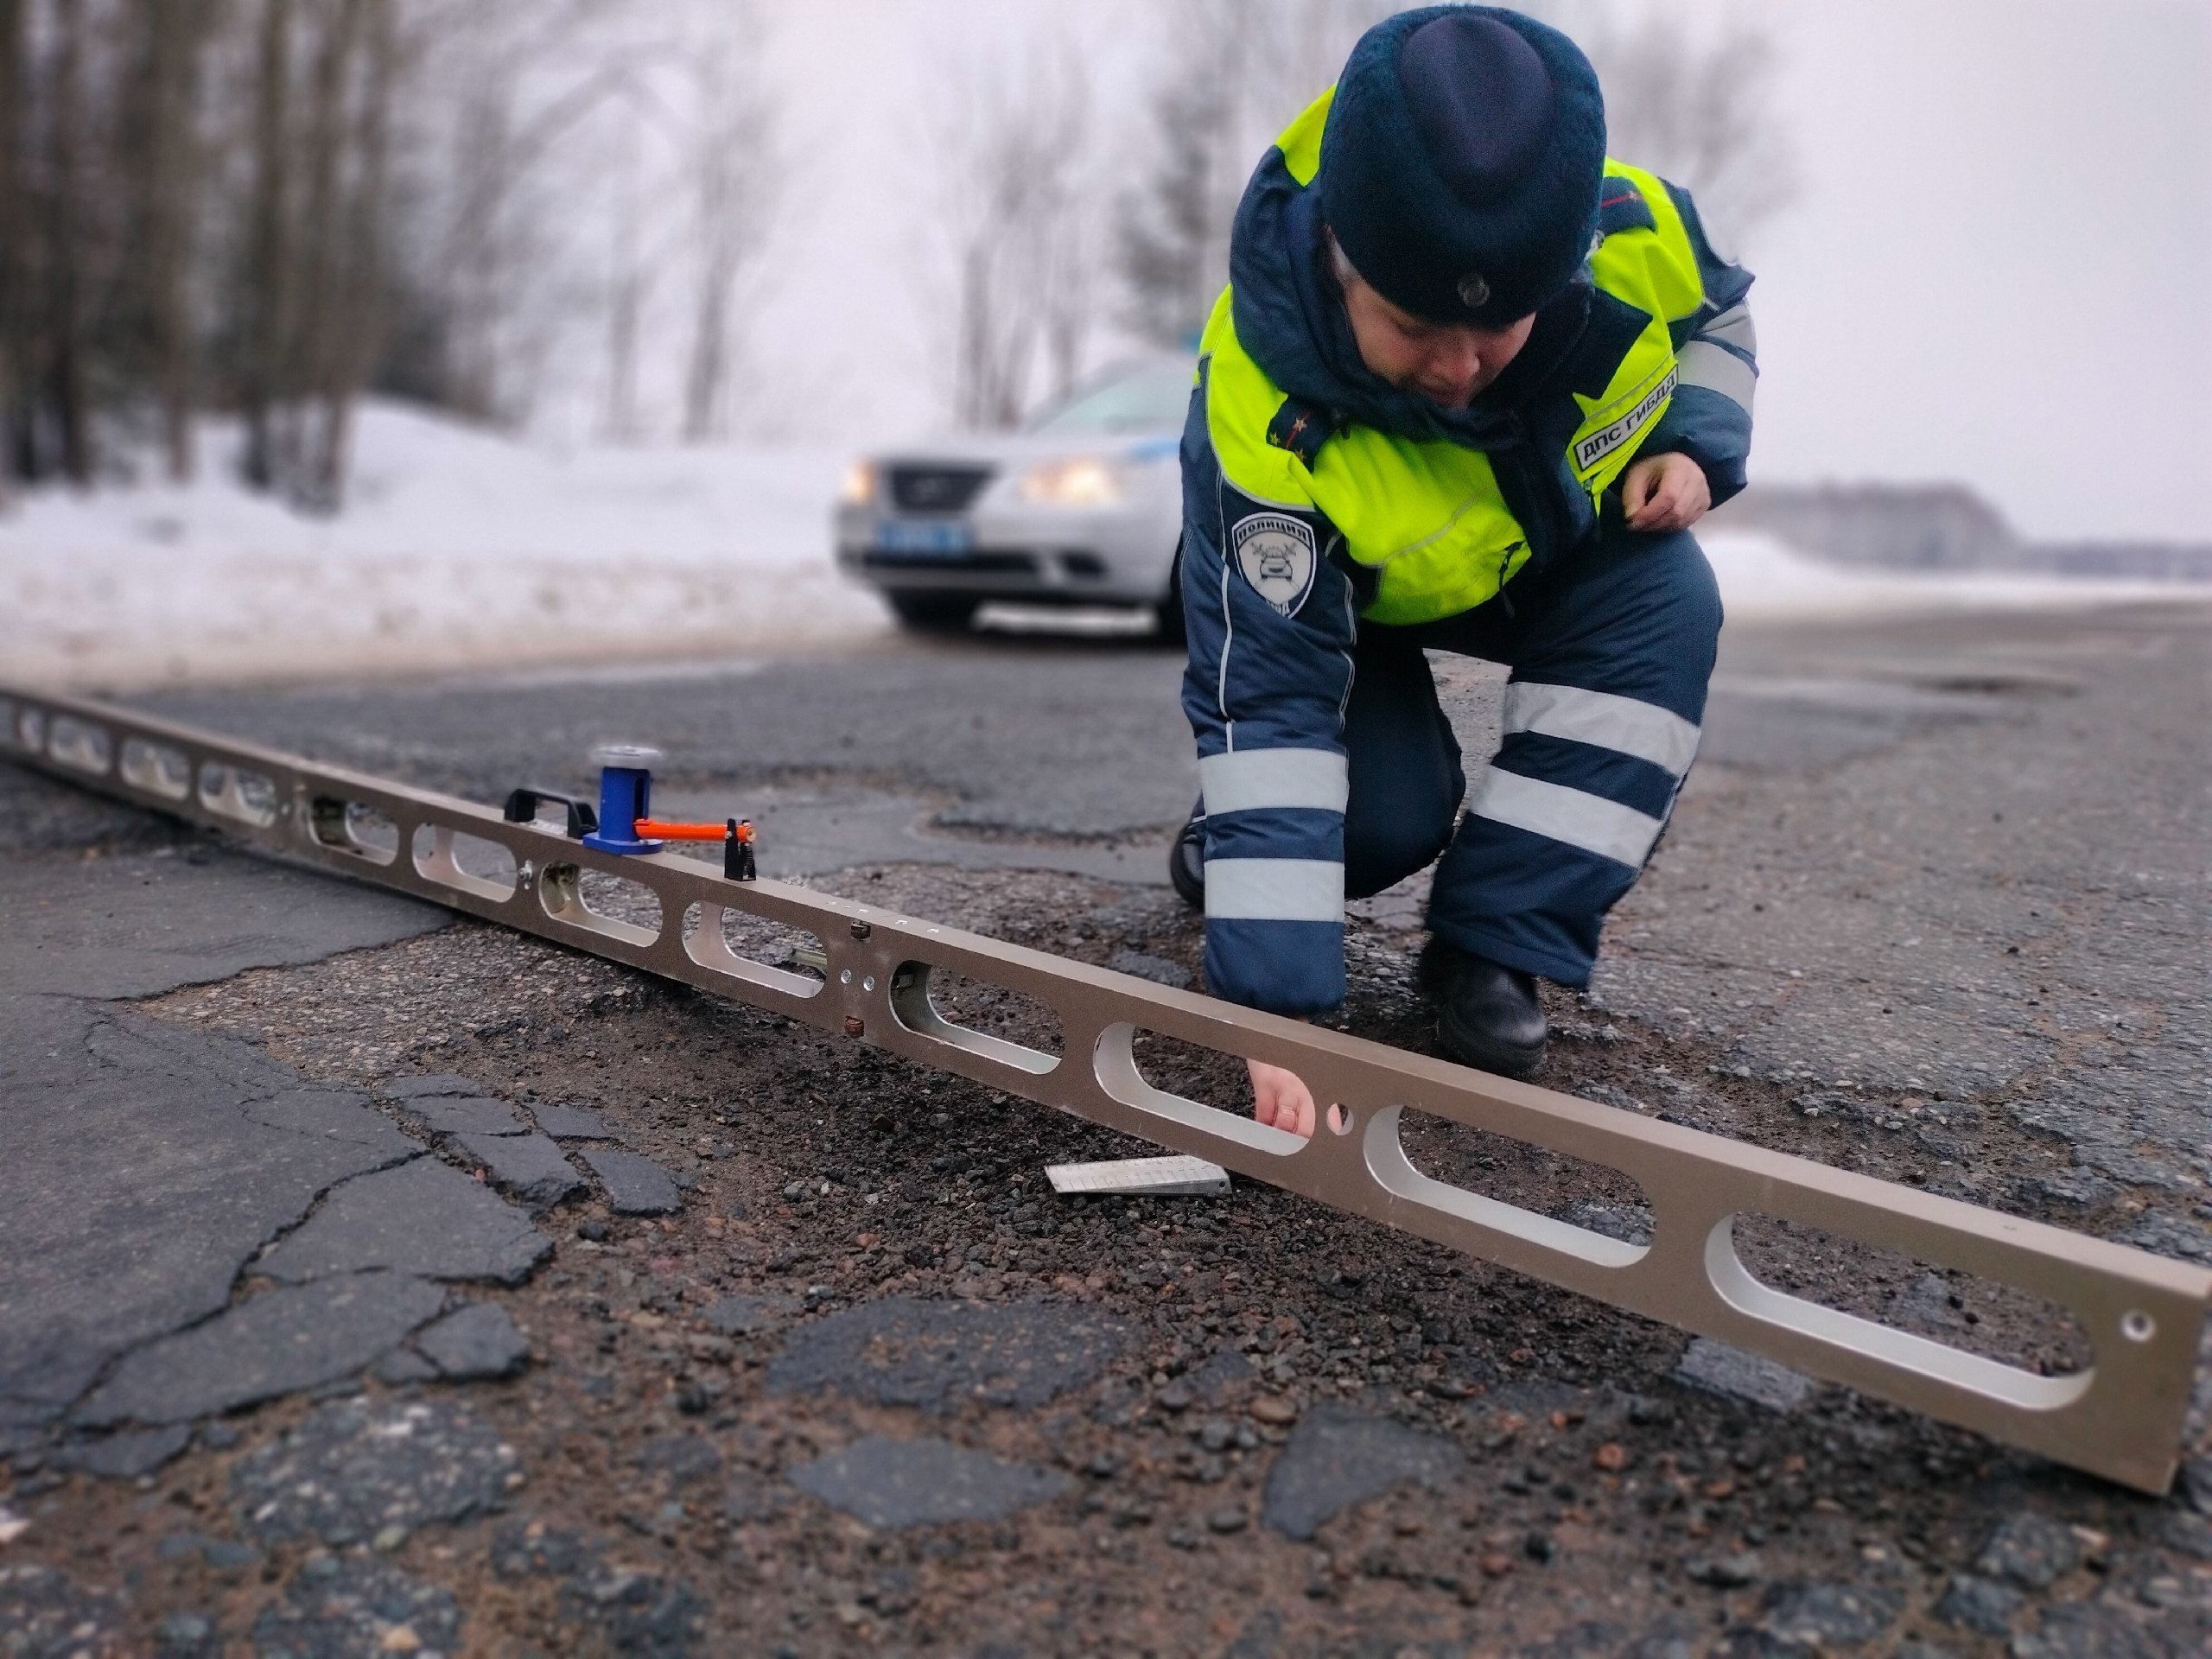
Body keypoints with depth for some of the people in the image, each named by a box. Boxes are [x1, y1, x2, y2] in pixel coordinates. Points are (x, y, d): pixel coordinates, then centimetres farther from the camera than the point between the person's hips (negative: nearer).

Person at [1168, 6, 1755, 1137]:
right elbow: (1266, 703, -42)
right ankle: (1233, 836, 11)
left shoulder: (1635, 231, -29)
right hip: (1338, 585, -3)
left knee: (1667, 605, -27)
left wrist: (1698, 444, -23)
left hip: (1567, 537, 4)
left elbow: (1717, 315, -1)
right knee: (1389, 816, -26)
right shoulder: (1260, 419, -41)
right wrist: (1278, 1008, -47)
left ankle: (1497, 945, -19)